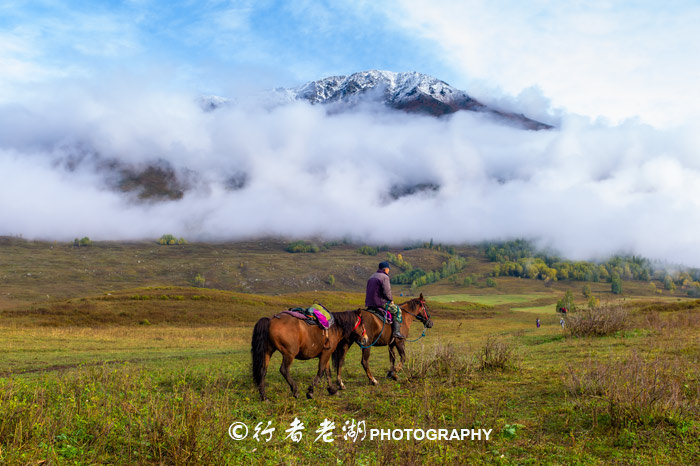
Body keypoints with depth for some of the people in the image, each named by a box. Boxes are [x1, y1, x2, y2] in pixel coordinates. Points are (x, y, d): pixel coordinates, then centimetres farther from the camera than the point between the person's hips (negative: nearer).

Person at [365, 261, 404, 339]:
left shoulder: (372, 276, 18)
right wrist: (391, 300, -1)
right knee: (397, 311, 0)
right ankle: (396, 331, -11)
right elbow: (387, 291, -20)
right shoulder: (384, 277, -11)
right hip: (380, 302, -9)